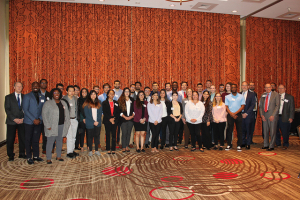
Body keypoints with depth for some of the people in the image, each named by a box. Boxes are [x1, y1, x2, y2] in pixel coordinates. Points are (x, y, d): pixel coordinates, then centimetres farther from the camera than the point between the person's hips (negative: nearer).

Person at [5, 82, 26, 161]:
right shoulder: (8, 97, 6)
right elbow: (7, 109, -2)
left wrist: (23, 118, -7)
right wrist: (14, 119, -11)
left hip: (22, 121, 1)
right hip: (11, 122, -1)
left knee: (22, 138, 3)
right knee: (10, 139, 2)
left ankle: (22, 154, 17)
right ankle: (11, 156, 14)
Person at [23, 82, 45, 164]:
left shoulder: (42, 97, 11)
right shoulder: (27, 96, -1)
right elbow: (25, 110, -8)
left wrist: (39, 119, -6)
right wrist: (33, 119, -13)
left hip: (38, 122, 3)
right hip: (29, 122, -3)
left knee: (36, 140, 9)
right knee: (28, 140, 4)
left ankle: (36, 156, 19)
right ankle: (29, 158, 12)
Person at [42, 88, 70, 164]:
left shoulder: (63, 103, 14)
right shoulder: (48, 103, -1)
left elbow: (67, 114, 15)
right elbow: (44, 114, -6)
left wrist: (67, 123, 5)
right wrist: (48, 126, -12)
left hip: (62, 126, 4)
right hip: (52, 127, -4)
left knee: (60, 141, 10)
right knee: (50, 142, -4)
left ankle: (58, 156, 21)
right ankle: (48, 158, 4)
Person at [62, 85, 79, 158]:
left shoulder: (75, 98, 10)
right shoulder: (64, 99, -8)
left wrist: (77, 118, 13)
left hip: (74, 119, 6)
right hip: (67, 119, -6)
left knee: (74, 136, 10)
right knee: (69, 136, -5)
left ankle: (72, 150, 20)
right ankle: (69, 152, 3)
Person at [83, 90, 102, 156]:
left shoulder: (98, 103, 11)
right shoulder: (87, 104, 0)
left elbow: (100, 113, 7)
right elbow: (86, 114, -6)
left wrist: (97, 121, -6)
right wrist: (93, 122, -11)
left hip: (98, 123, 3)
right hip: (90, 123, -3)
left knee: (97, 136, 6)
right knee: (90, 136, 4)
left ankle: (96, 150, 14)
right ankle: (90, 150, 13)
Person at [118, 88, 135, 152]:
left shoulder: (132, 100, 13)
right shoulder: (120, 100, 2)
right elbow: (119, 110, -3)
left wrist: (132, 115, -5)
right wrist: (125, 117, -11)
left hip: (130, 119, 3)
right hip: (123, 119, -3)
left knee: (129, 133, 5)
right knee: (124, 133, -5)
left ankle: (127, 146, 14)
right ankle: (123, 147, 4)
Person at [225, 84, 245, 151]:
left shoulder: (241, 96, 7)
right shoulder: (227, 97, 9)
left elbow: (242, 106, 0)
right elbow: (226, 107, 4)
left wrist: (235, 113, -11)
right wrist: (231, 114, -10)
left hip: (238, 115, 0)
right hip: (230, 115, 1)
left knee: (239, 130, 0)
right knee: (229, 130, 2)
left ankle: (239, 145, 6)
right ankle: (229, 145, 10)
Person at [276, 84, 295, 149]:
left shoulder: (290, 97, 3)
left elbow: (292, 108, 0)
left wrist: (291, 117, -7)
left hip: (285, 117, -3)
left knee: (285, 132, 2)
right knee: (275, 131, 8)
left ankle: (285, 145, 19)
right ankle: (278, 143, 25)